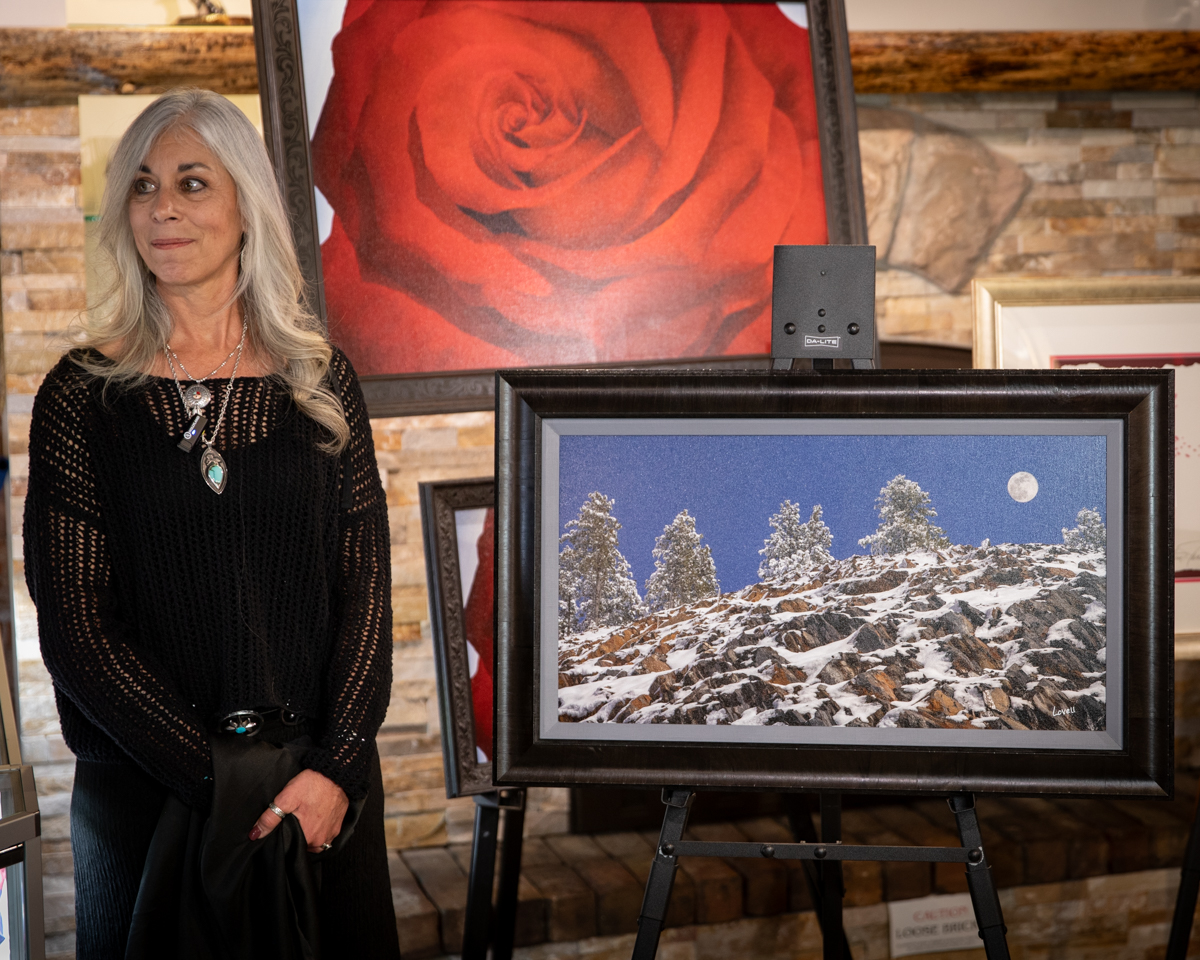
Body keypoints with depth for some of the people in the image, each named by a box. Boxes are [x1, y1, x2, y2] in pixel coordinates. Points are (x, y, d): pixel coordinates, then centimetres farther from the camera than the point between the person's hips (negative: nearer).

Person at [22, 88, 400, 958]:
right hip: (141, 789, -1)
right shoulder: (83, 394, -3)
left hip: (323, 786, 2)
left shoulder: (320, 378, 3)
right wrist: (219, 780, -14)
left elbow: (365, 585, 1)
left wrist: (339, 765, -11)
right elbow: (75, 628, -7)